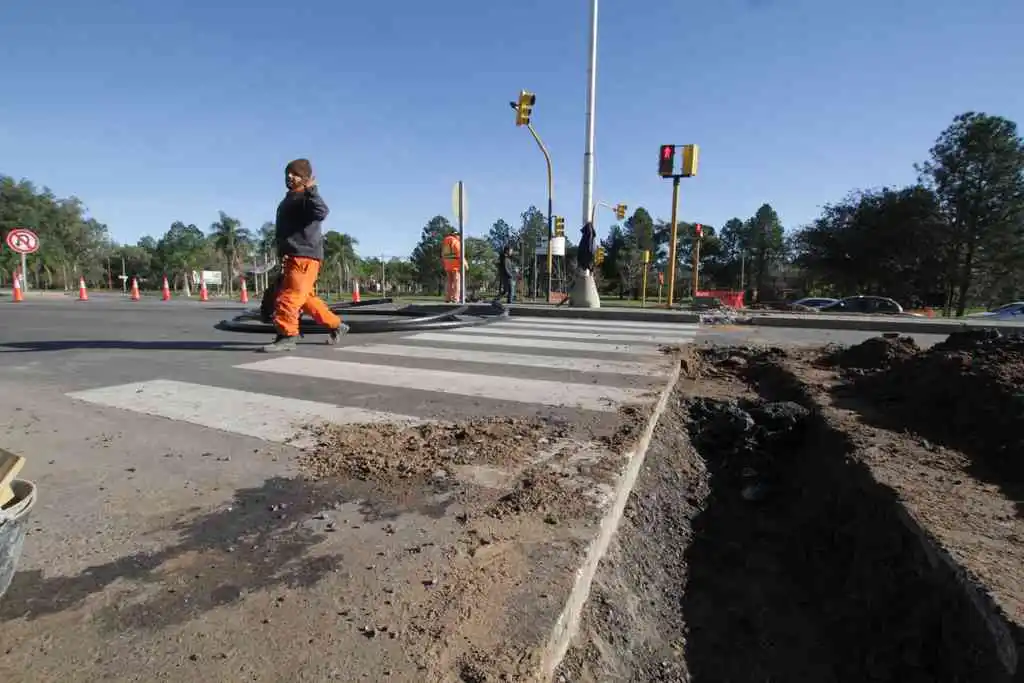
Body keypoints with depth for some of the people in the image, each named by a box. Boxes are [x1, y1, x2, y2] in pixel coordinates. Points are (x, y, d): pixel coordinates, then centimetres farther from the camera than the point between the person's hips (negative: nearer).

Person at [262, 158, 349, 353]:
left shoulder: (306, 197, -6)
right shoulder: (288, 199, 24)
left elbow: (322, 213, -29)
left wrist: (311, 190, -28)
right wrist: (282, 253, 28)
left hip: (305, 255, -10)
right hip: (291, 256, 11)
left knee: (288, 296, -14)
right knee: (305, 297, 13)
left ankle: (286, 336, -8)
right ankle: (336, 325, 22)